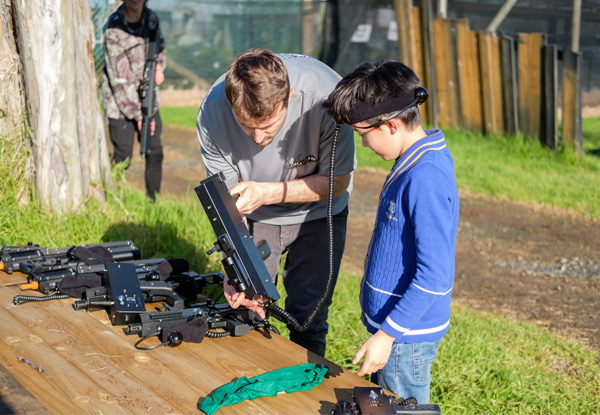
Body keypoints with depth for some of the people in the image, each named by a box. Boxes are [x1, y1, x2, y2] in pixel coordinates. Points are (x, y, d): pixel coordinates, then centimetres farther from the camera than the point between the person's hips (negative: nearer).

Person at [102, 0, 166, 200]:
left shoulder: (151, 18, 1)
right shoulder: (114, 29, -19)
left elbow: (160, 47, 20)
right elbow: (119, 78, -20)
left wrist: (159, 65, -5)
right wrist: (138, 114, -19)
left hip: (148, 100, 6)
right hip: (121, 103, -6)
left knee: (155, 153, 9)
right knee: (122, 158, -3)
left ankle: (153, 202, 22)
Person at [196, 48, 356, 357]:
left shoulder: (324, 95, -35)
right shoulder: (212, 112, -28)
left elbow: (338, 181, -21)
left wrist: (267, 192, -34)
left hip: (316, 213, -1)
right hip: (255, 215, 2)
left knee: (307, 318, -4)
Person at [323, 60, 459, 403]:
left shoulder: (425, 178, -26)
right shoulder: (412, 163, 6)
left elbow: (433, 276, -26)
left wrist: (387, 335, -21)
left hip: (406, 336, -10)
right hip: (389, 322, 10)